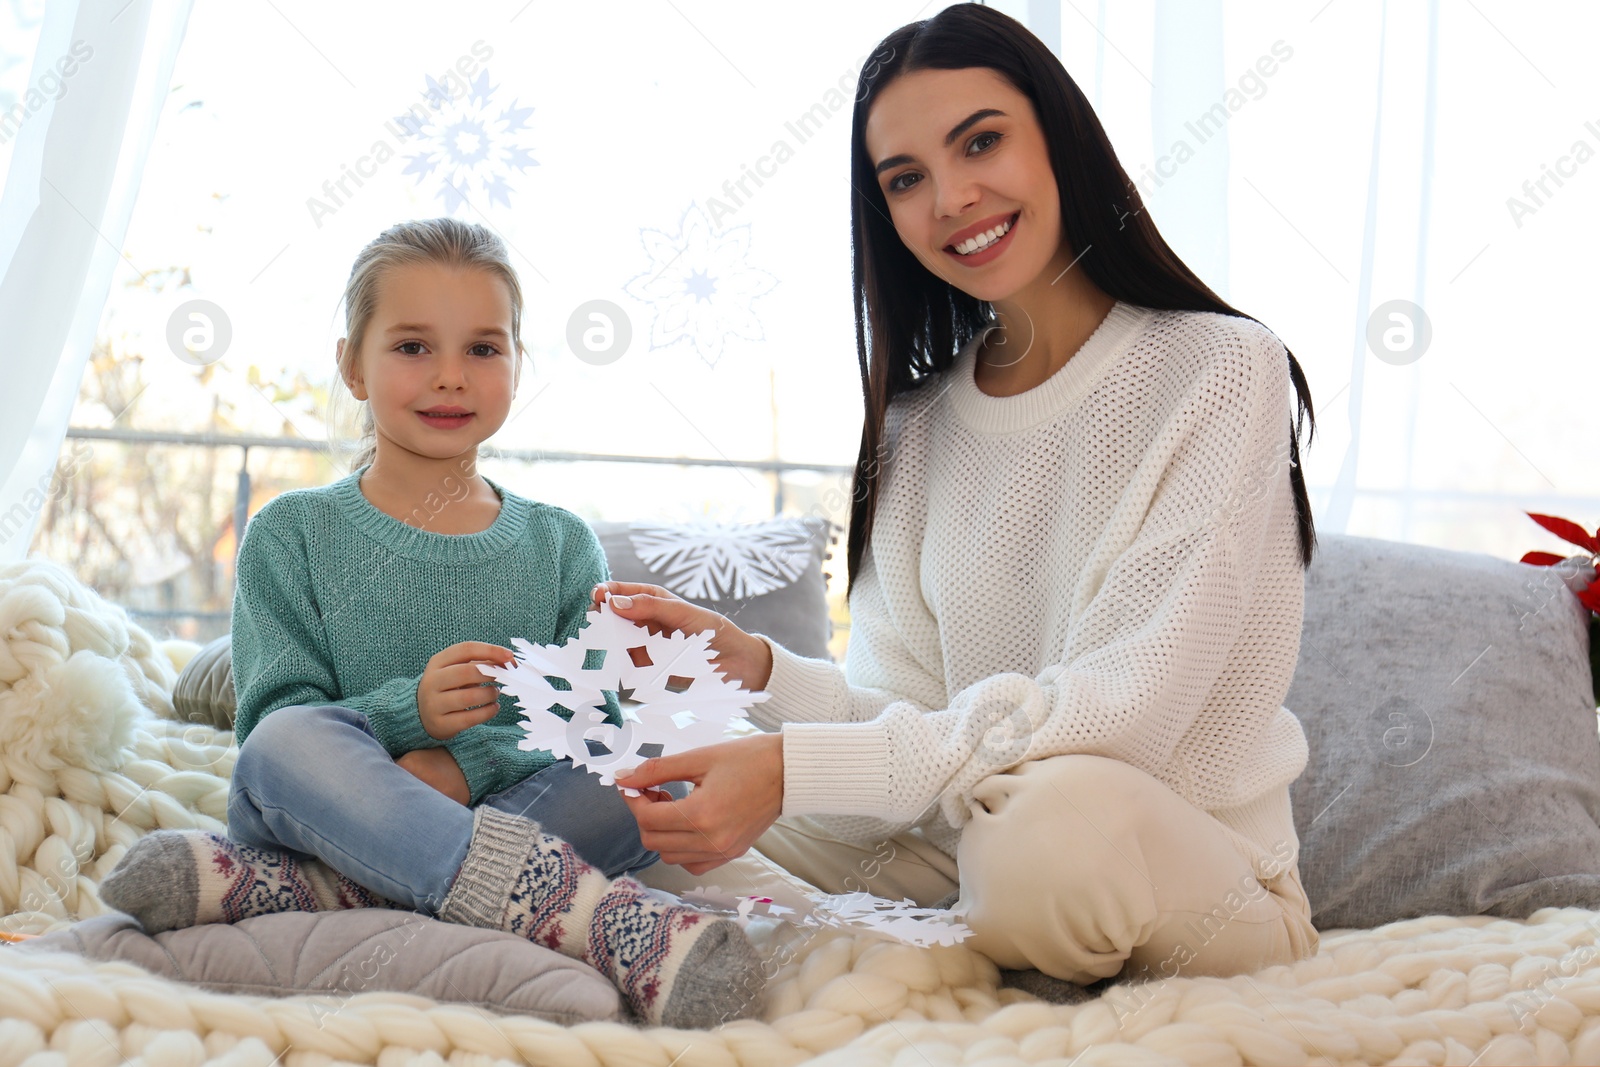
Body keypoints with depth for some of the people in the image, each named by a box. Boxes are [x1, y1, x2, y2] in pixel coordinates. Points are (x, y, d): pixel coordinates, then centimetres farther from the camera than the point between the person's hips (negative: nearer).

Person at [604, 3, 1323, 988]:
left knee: (1056, 814, -38)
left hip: (1202, 880, -4)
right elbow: (916, 710, 2)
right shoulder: (919, 425, 7)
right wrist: (760, 670, -19)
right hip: (969, 850, 5)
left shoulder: (1220, 371, -11)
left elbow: (1122, 707, -21)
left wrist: (795, 768, -29)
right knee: (654, 792, -8)